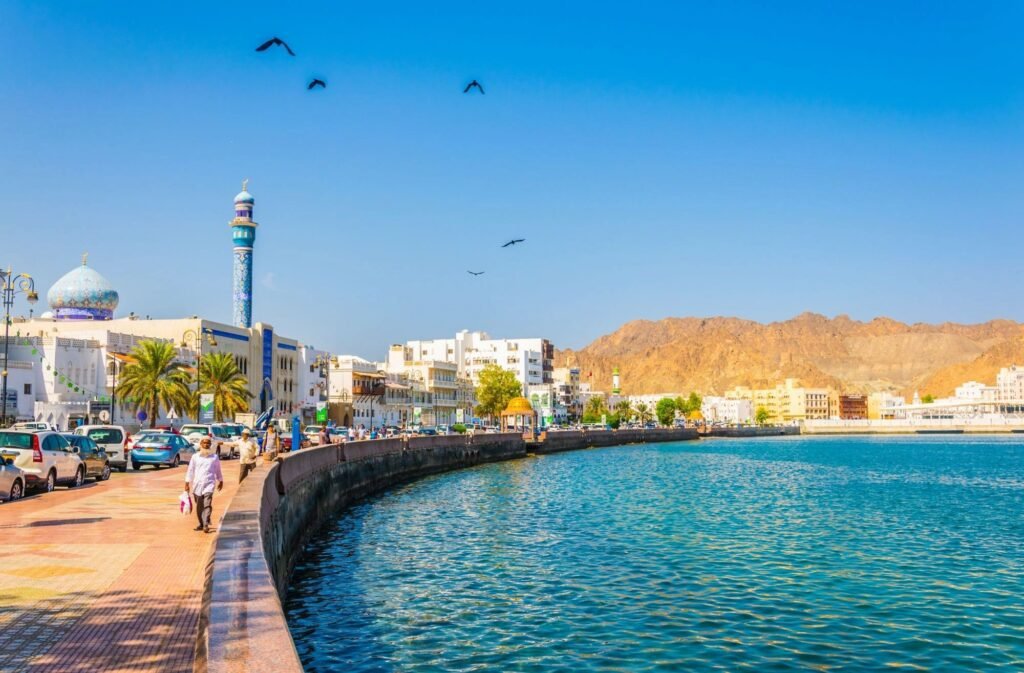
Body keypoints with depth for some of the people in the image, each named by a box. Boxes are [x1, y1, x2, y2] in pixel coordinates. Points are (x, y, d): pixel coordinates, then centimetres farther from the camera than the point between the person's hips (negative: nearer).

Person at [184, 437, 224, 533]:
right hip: (197, 485, 2)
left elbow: (218, 470, 18)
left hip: (209, 484, -2)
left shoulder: (214, 457, 6)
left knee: (207, 505, -15)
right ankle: (201, 523, 23)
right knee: (199, 506, 9)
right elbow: (190, 470, 7)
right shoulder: (195, 457, 5)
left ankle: (206, 525, -18)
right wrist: (187, 483, 4)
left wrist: (220, 481, 25)